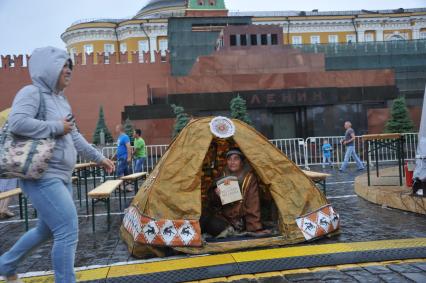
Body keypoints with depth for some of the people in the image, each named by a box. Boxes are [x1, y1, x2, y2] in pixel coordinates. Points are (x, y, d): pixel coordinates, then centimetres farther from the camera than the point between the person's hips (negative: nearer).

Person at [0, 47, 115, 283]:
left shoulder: (60, 99, 18)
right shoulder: (32, 92, -9)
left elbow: (75, 136, 23)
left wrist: (98, 158, 25)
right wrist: (56, 127, -17)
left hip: (61, 176, 10)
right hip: (42, 177, -10)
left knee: (47, 229, 21)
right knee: (68, 230, -12)